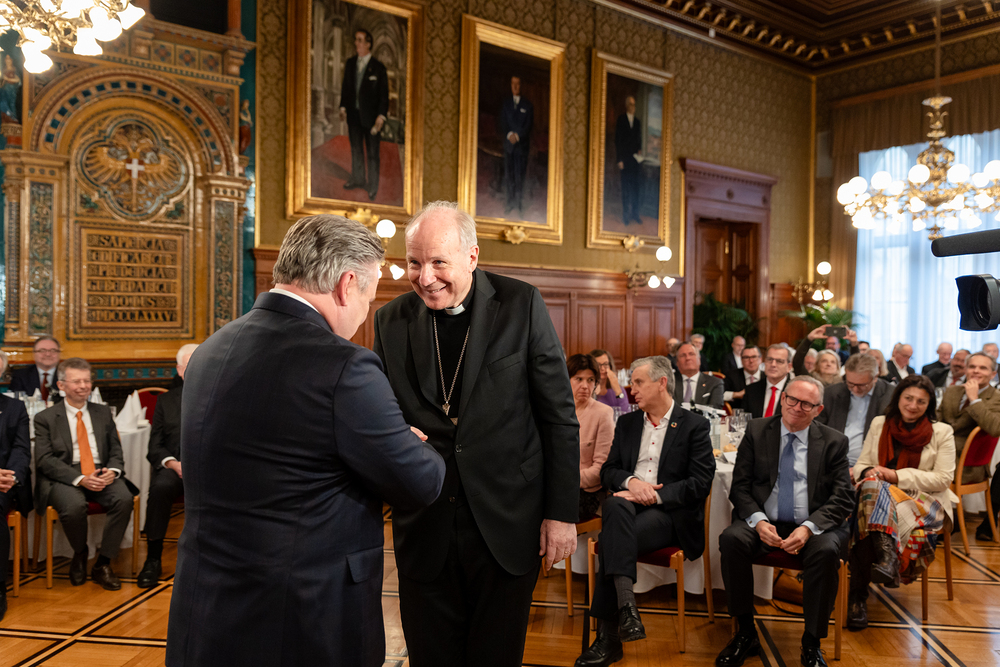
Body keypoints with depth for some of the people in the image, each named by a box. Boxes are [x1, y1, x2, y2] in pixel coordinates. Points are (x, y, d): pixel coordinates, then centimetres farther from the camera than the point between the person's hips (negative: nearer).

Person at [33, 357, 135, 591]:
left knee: (124, 499, -29)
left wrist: (112, 471, -11)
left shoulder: (103, 412, 17)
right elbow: (44, 460, -4)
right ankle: (80, 554, 0)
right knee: (74, 505, -35)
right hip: (64, 478, -2)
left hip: (102, 474, 2)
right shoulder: (45, 418, 7)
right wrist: (80, 478, -19)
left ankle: (102, 565, -12)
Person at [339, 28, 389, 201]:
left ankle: (372, 186, 15)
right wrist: (343, 107, 6)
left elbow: (384, 94, -7)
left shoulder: (378, 68, -9)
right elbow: (345, 86, 14)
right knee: (356, 149, 17)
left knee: (372, 153, 2)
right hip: (353, 114, 5)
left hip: (370, 116, -5)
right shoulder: (350, 63, 6)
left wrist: (381, 116, -14)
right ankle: (357, 178, 34)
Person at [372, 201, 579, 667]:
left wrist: (562, 512, -5)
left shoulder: (521, 305, -6)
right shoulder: (391, 320, 2)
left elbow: (559, 416, -4)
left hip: (506, 524, -2)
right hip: (424, 528, 2)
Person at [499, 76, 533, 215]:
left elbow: (528, 126, -1)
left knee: (520, 175, -5)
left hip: (522, 143, -3)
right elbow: (502, 122, 6)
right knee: (508, 175, 5)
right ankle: (510, 202, 16)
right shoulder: (505, 102, 11)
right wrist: (509, 134, -12)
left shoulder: (527, 105, 3)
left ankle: (520, 204, 3)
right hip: (508, 142, 3)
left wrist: (517, 136, -15)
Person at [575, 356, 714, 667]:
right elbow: (608, 470, 14)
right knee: (615, 505, -34)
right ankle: (626, 605, -38)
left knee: (612, 539, -31)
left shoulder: (694, 425, 2)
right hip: (629, 505, 4)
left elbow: (701, 483, -6)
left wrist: (654, 495, -16)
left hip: (669, 513, -3)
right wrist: (630, 482, -9)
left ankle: (608, 636, -23)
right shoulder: (627, 423, 17)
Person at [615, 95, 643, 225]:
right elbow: (617, 140, -2)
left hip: (636, 158, 4)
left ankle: (635, 213, 10)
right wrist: (619, 160, -8)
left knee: (637, 186, 2)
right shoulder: (621, 120, 2)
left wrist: (640, 151, 2)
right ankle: (626, 214, 3)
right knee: (626, 187, -3)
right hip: (625, 158, -4)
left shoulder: (638, 121, 15)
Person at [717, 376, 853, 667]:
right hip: (764, 523, 1)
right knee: (731, 539, -29)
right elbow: (740, 486, 3)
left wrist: (808, 528, -19)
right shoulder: (756, 432, 6)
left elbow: (843, 498, -2)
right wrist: (758, 521, -16)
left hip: (814, 526, 0)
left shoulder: (834, 442, 4)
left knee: (826, 551, -33)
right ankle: (746, 634, -12)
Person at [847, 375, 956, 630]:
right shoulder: (879, 424, 14)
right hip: (880, 495, 3)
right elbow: (861, 464, 13)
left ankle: (859, 594, -38)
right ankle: (886, 557, -44)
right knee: (871, 485, -38)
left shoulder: (942, 432, 7)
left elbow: (943, 478, -2)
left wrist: (897, 476, -12)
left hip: (924, 502, -2)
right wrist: (868, 472, -13)